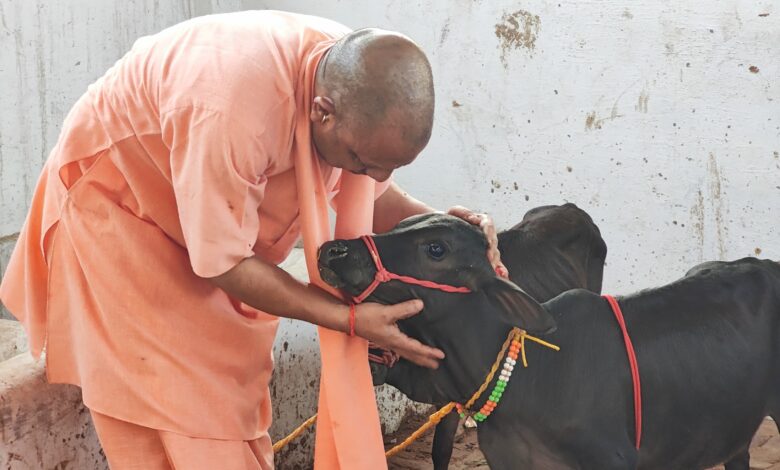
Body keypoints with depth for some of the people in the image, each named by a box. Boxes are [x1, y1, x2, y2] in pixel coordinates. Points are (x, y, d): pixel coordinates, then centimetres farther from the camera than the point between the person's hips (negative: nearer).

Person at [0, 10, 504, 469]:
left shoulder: (359, 82, -21)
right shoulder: (231, 110, -44)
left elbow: (373, 194, -1)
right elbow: (222, 262, -31)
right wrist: (352, 319, -31)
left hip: (223, 214, 6)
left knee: (235, 385, 9)